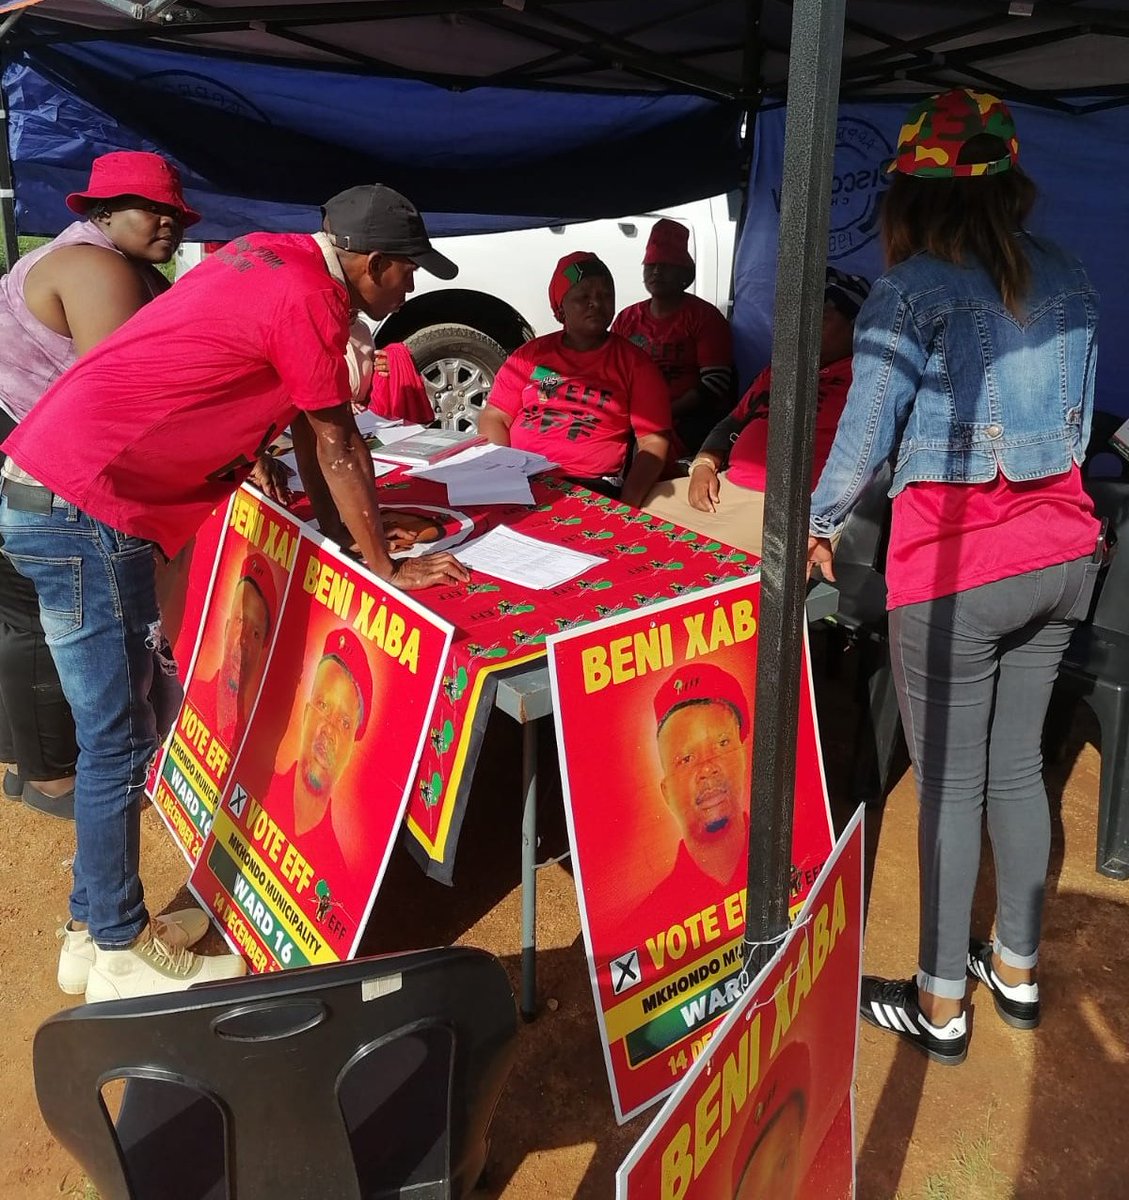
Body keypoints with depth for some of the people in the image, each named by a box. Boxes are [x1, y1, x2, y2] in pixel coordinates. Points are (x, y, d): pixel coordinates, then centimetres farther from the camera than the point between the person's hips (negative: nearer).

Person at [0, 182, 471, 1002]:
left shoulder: (276, 258, 14)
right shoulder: (308, 296, -15)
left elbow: (304, 419, 19)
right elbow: (337, 445, -10)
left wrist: (340, 514, 23)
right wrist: (387, 567, 0)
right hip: (81, 509, -10)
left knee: (117, 726, 17)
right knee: (121, 742, -1)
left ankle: (98, 923, 30)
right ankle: (123, 957, 14)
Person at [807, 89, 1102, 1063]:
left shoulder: (914, 290, -12)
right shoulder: (1069, 280, 8)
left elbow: (865, 436, -10)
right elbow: (1077, 418, 15)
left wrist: (820, 526, 6)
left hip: (955, 564, -6)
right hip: (1061, 552, 7)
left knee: (949, 784, 5)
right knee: (1016, 767, 18)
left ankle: (939, 1004, 20)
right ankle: (1016, 970, 34)